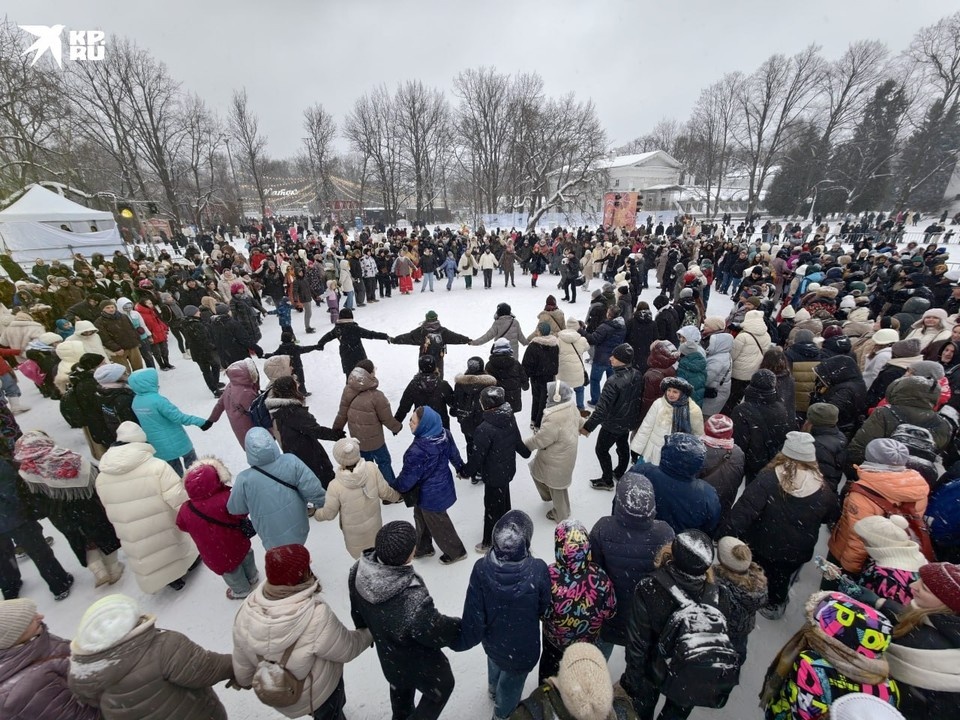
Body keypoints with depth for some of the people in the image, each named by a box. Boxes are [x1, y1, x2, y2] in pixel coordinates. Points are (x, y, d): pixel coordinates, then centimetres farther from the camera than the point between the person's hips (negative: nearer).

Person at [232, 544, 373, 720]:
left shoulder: (248, 610, -25)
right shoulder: (317, 616, -41)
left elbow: (242, 664, -7)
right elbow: (348, 649, -24)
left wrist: (244, 681, 14)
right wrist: (371, 632, -5)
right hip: (317, 693, -5)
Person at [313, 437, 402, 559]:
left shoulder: (335, 486, -29)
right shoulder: (372, 468, -26)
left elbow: (329, 514, -13)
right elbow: (384, 492, -13)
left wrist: (315, 513, 10)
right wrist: (397, 496, 9)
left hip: (354, 531, -2)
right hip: (374, 524, 2)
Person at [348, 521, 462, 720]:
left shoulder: (360, 571, -27)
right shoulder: (412, 599, -47)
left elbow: (357, 610, -5)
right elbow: (435, 632, -28)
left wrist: (366, 629, 15)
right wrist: (461, 628, -9)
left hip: (387, 653, 6)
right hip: (418, 663, -6)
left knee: (400, 686, 38)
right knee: (441, 688, 27)